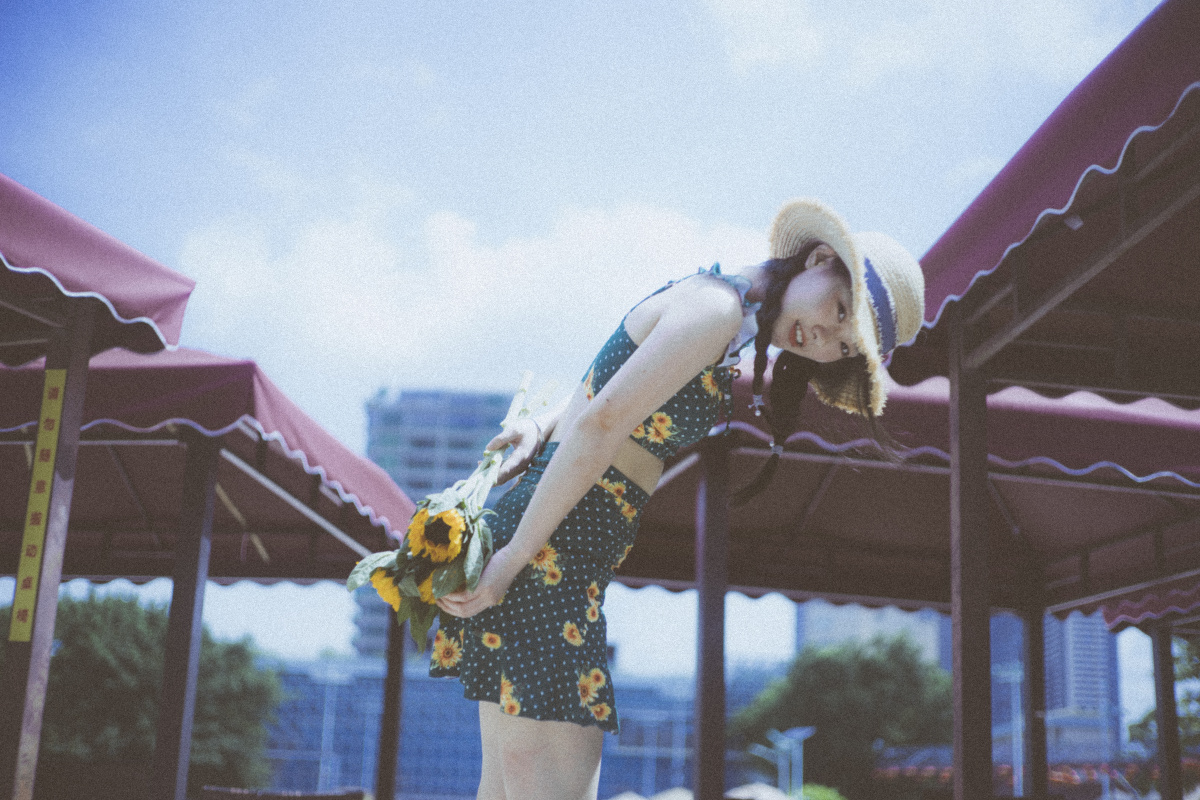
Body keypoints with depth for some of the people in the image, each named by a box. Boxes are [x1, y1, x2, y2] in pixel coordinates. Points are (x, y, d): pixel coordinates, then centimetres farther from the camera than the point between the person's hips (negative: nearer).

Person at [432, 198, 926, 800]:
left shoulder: (721, 315, 18)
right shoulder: (715, 307, -13)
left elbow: (592, 391, 18)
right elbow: (598, 424, -19)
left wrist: (542, 427, -2)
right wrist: (514, 557, -19)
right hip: (544, 547, -10)